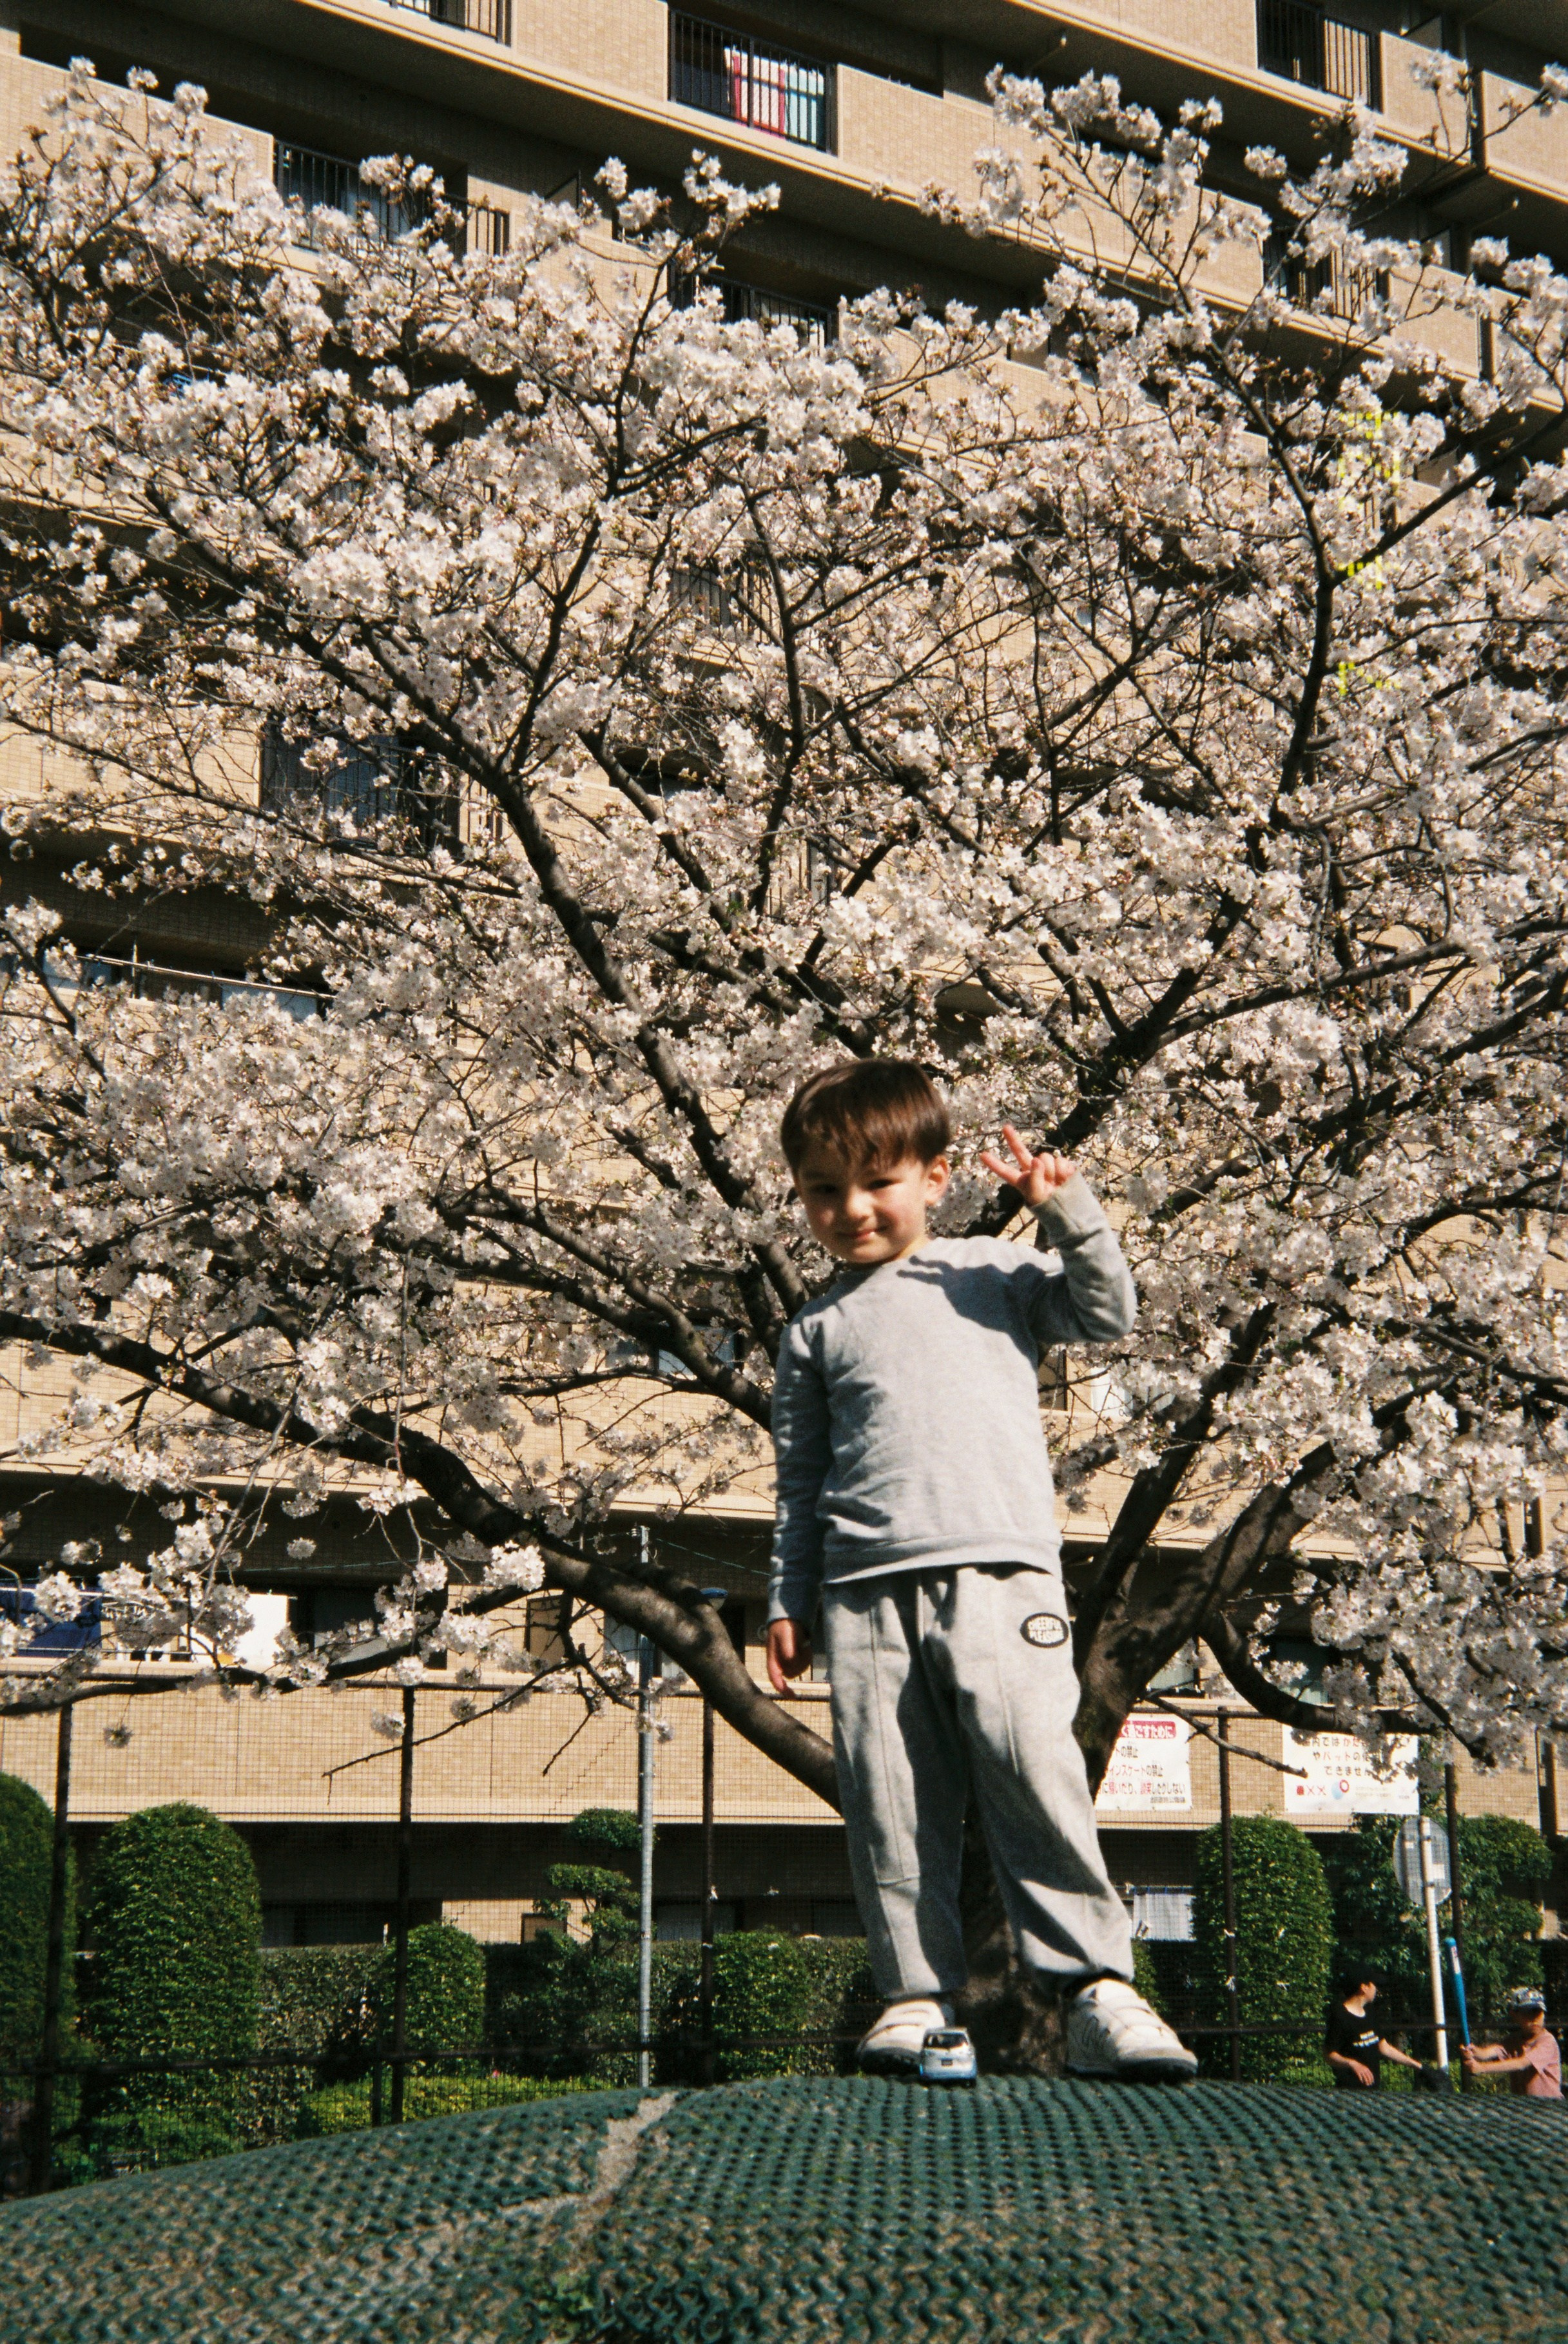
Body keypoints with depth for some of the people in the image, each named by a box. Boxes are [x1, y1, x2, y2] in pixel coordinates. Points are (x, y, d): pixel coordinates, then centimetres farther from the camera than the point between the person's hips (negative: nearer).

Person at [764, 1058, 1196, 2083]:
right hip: (865, 1593, 2)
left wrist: (1069, 1210, -5)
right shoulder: (816, 1331, 19)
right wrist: (789, 1601, 15)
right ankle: (917, 1995, 7)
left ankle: (1099, 1988, -11)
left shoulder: (994, 1272, 16)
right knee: (891, 1806, 0)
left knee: (1037, 1775, -13)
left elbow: (1107, 1313, 7)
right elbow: (800, 1480, 20)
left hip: (998, 1572, -2)